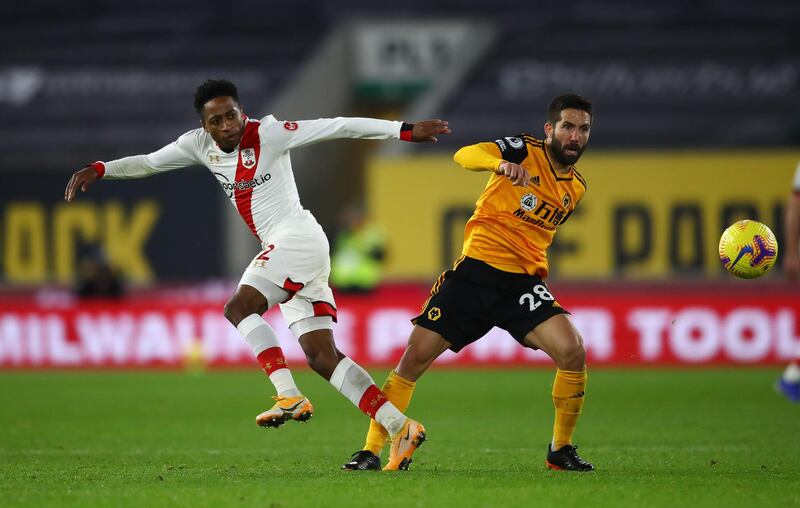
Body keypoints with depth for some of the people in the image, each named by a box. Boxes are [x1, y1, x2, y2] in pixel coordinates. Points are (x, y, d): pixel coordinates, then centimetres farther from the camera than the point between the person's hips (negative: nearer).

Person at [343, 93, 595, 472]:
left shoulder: (576, 188, 13)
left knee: (573, 351, -18)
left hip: (523, 281, 4)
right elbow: (464, 156, -24)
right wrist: (502, 163, -42)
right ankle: (371, 450, 5)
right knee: (416, 356, -8)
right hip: (477, 269, -4)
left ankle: (561, 450, 1)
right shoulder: (525, 150, -4)